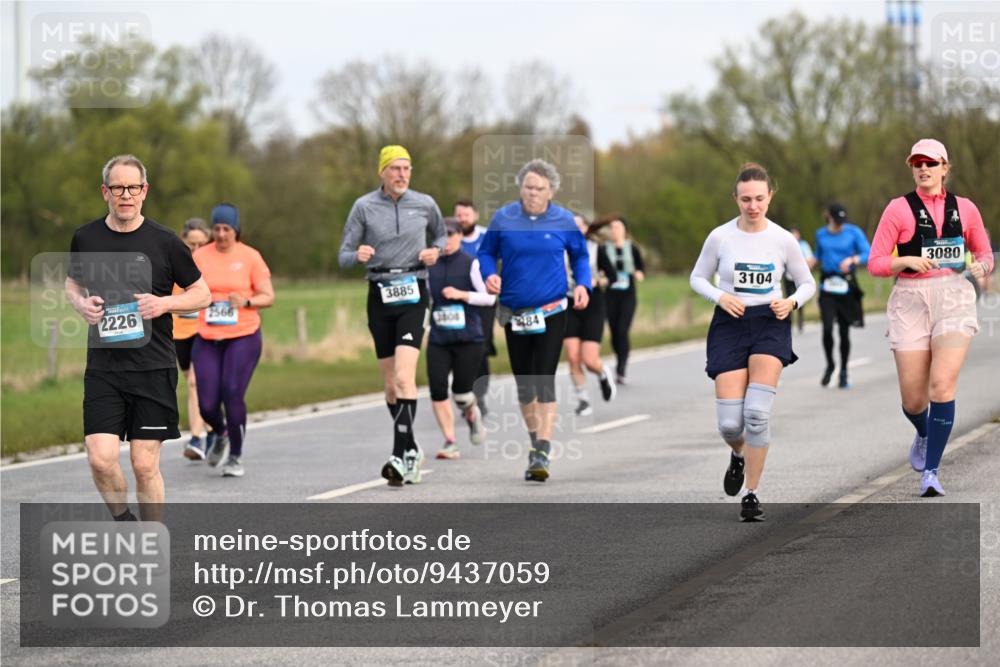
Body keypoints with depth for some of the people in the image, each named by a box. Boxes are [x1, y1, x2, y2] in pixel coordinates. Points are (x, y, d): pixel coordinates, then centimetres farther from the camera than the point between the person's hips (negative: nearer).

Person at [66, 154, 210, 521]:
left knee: (145, 465, -1)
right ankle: (123, 522, 16)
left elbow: (202, 293, 6)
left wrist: (164, 303, -13)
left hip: (153, 367, -2)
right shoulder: (85, 238, 5)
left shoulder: (164, 242, -2)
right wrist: (81, 303, -1)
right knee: (101, 459, -11)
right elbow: (72, 283, 23)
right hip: (103, 368, 2)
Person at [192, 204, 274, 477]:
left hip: (243, 337, -2)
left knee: (232, 395, -14)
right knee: (207, 404, -5)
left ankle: (235, 457, 5)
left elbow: (268, 297, 1)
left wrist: (246, 301, -17)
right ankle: (221, 435, 31)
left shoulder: (250, 257, -1)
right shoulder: (200, 256, 6)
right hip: (207, 339, 2)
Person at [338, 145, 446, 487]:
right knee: (391, 385, 7)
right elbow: (344, 255, 2)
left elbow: (440, 235, 23)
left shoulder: (425, 204, 3)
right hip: (380, 295, 2)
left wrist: (435, 251, 1)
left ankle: (401, 455, -21)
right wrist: (358, 255, -20)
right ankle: (411, 448, 26)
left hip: (413, 295, -2)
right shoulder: (364, 206, 1)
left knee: (404, 378, -18)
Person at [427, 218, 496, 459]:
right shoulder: (431, 266, 9)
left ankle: (473, 415, 29)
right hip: (438, 338, 4)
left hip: (468, 337, -3)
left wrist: (461, 294, -14)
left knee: (461, 390, -7)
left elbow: (490, 297, -4)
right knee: (437, 389, -7)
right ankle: (450, 441, 3)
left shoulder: (472, 263, -2)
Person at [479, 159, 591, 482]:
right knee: (523, 383, 12)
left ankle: (542, 454, -14)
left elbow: (580, 255, 12)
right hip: (514, 314, 2)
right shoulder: (503, 218, -1)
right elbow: (486, 252, 10)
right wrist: (490, 274, -11)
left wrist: (583, 284, -4)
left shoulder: (564, 220, -1)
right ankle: (536, 440, 34)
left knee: (544, 380, -13)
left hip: (552, 312, -2)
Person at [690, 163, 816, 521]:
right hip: (730, 324, 0)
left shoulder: (783, 240, -1)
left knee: (757, 412, -19)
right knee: (729, 422, -7)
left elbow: (807, 283, 11)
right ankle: (739, 454, 32)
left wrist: (792, 302, -10)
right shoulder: (720, 237, -2)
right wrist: (720, 297, -11)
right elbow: (697, 278, 9)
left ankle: (751, 493, -5)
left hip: (770, 323, 0)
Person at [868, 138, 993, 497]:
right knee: (913, 400, 1)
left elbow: (985, 254, 20)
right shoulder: (899, 209, 2)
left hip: (954, 298, 0)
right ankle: (924, 434, 39)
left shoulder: (964, 209, 9)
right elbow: (875, 263, 0)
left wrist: (981, 265, -3)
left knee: (942, 384, -18)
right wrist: (907, 260, -18)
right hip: (911, 300, 0)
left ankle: (930, 472, -13)